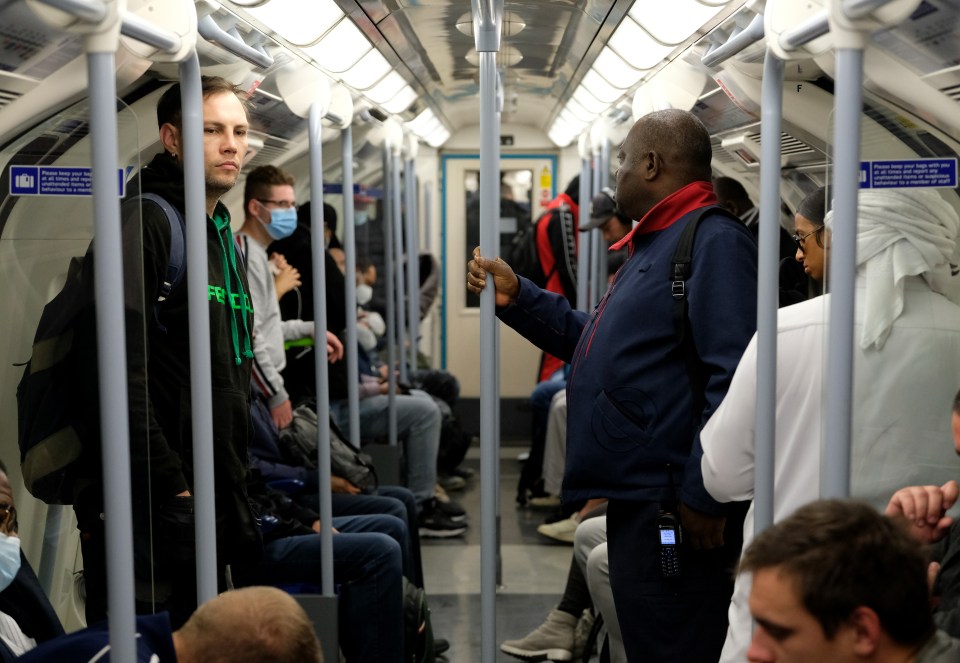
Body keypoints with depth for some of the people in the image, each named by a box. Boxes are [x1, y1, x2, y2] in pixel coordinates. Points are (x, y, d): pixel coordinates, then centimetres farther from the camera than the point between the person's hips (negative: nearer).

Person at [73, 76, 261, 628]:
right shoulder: (145, 223, -12)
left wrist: (236, 495, 16)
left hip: (209, 508, 9)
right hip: (147, 513, -9)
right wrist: (171, 488, -20)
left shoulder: (223, 236, 17)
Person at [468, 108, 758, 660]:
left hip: (675, 509, -11)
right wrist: (517, 298, 18)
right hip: (636, 500, 11)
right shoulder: (656, 243, 19)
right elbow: (603, 345, 25)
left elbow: (735, 379, -25)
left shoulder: (715, 241, -15)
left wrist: (704, 494, -24)